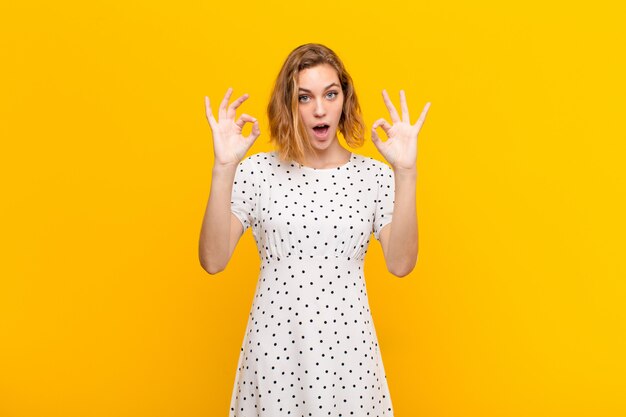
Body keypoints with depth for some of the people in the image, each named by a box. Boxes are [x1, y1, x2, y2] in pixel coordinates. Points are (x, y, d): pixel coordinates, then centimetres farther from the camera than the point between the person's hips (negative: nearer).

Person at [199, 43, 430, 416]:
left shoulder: (375, 175, -1)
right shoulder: (256, 171, -3)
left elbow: (400, 264, -11)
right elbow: (213, 261, -11)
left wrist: (406, 173, -18)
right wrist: (223, 168, -18)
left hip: (348, 345, 1)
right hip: (274, 343, 0)